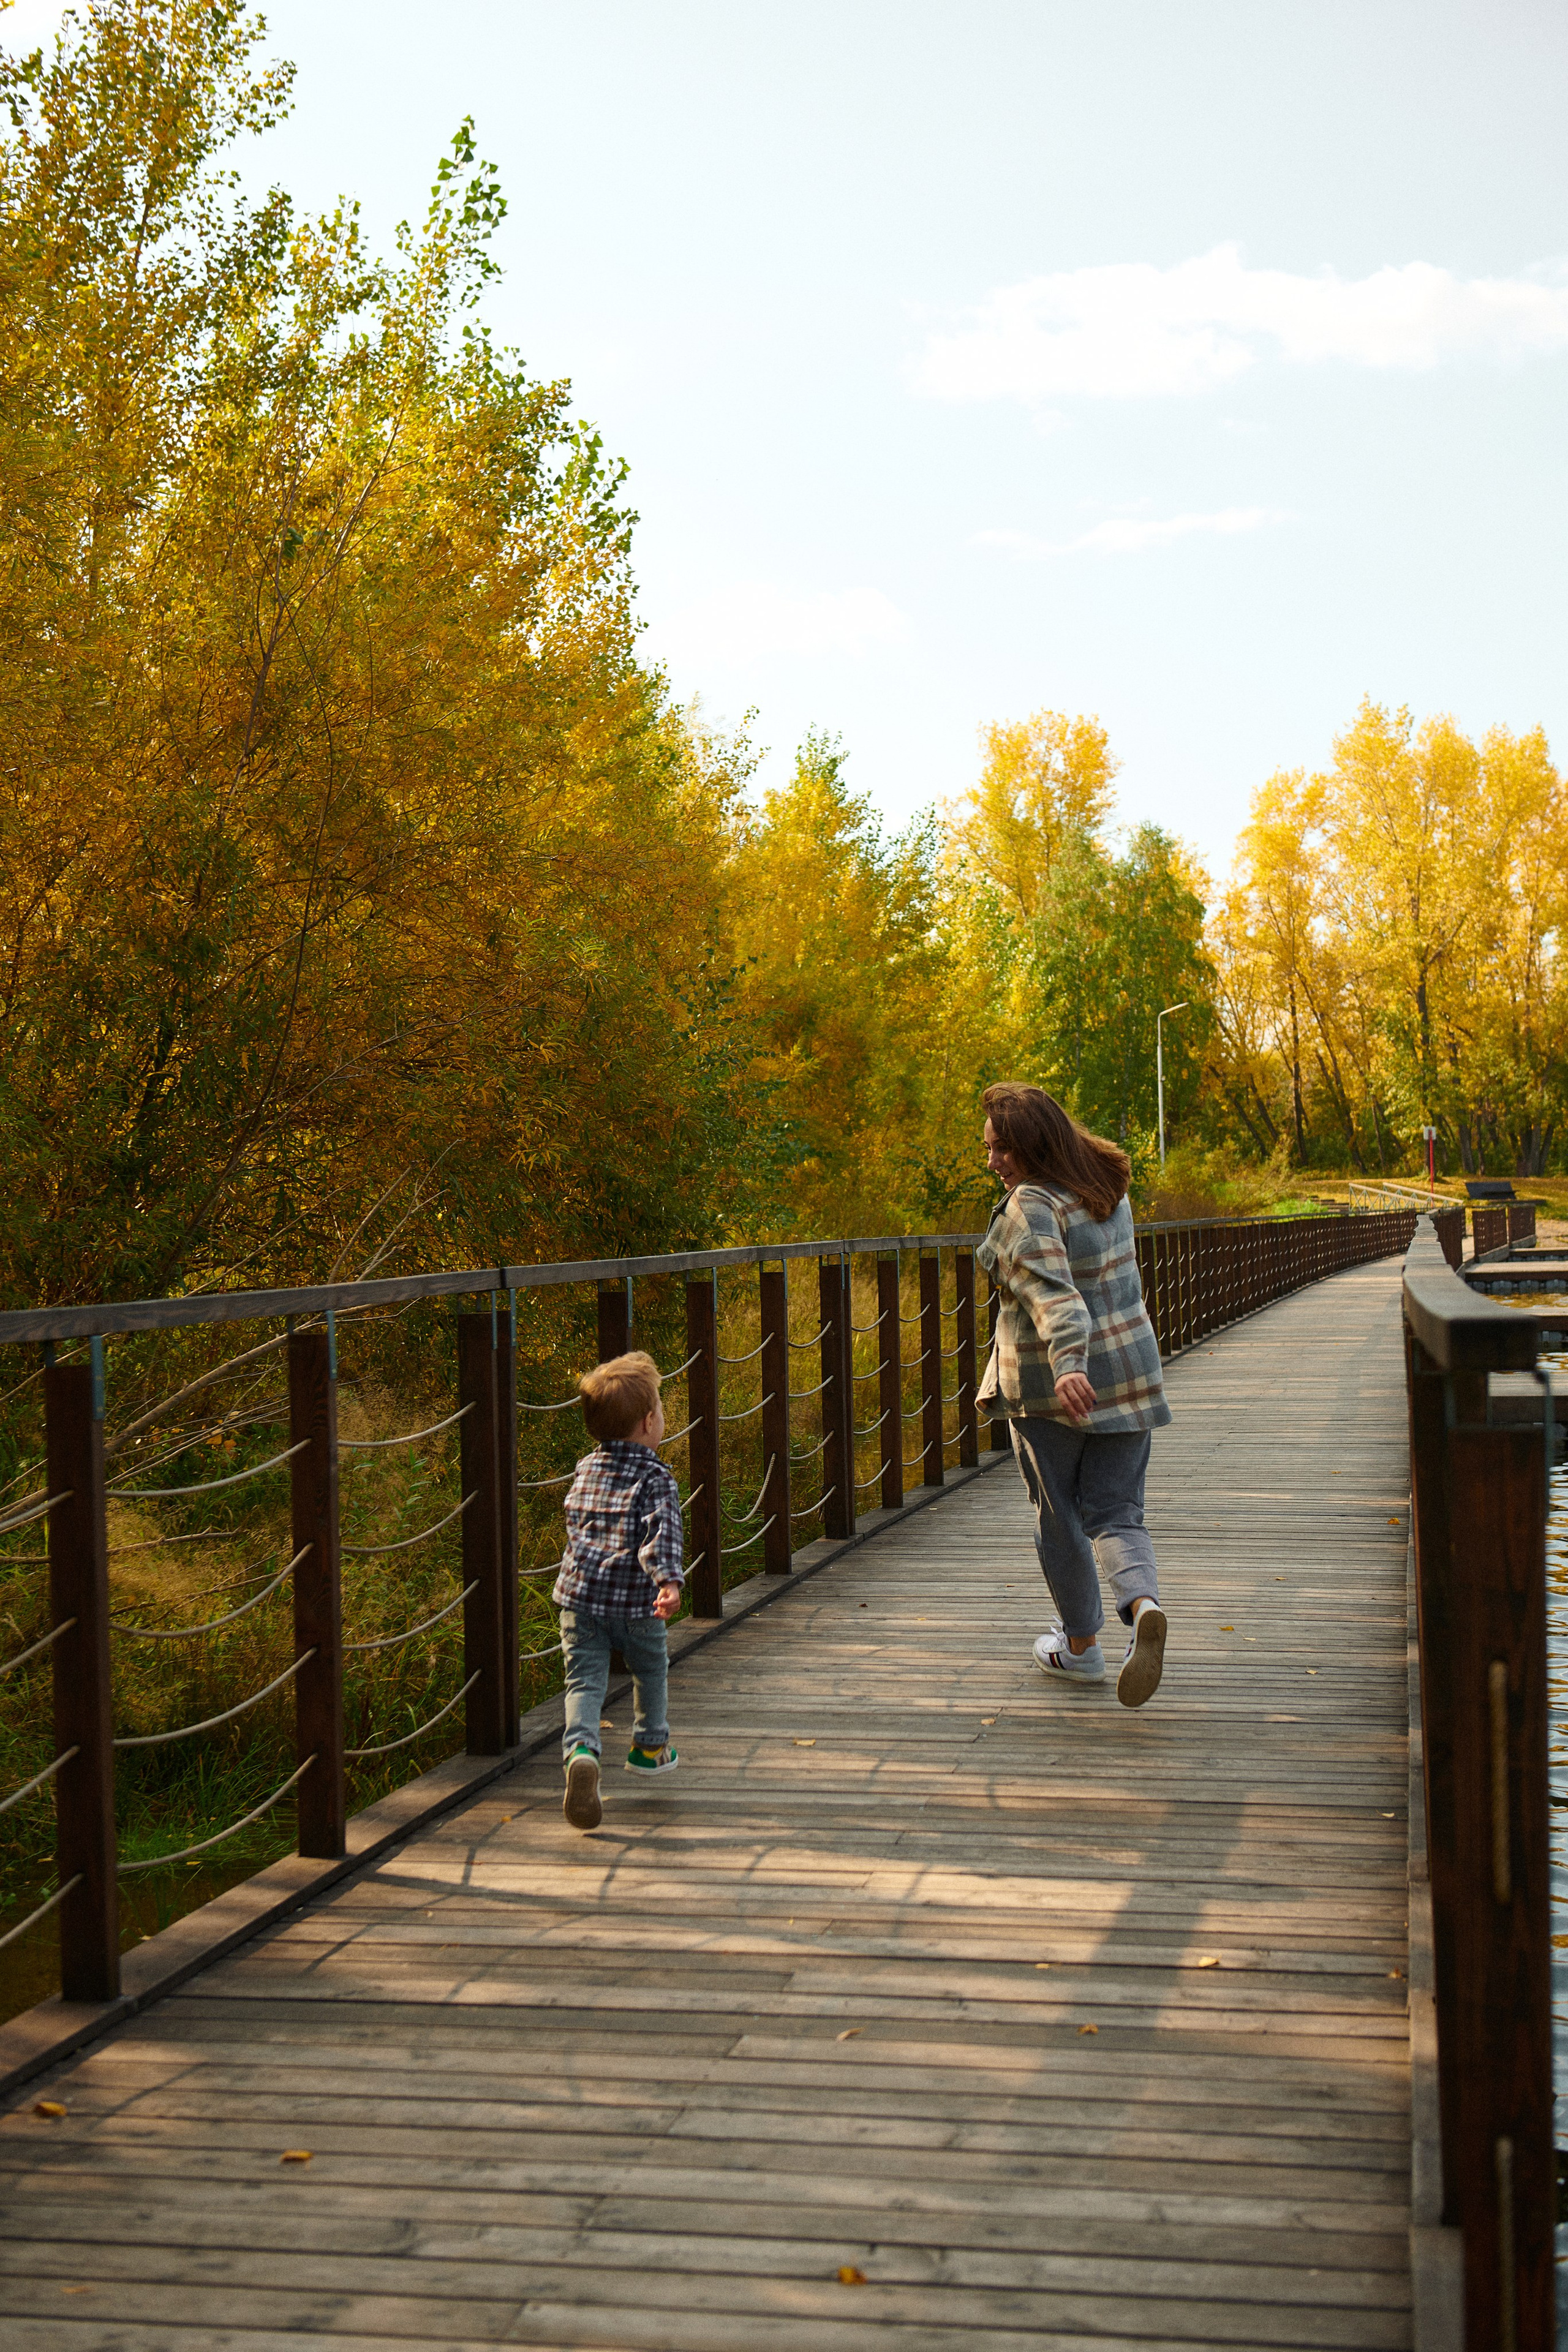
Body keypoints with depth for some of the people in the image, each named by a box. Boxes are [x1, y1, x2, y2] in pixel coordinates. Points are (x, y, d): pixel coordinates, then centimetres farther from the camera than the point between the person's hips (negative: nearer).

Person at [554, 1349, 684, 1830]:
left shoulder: (585, 1470, 11)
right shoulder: (656, 1479, -7)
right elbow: (662, 1533, -23)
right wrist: (669, 1581, -34)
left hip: (579, 1596, 3)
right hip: (636, 1601, -3)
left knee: (585, 1680, 0)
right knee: (651, 1669, 23)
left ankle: (581, 1749, -26)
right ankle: (650, 1746, 40)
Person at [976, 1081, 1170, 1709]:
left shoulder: (1031, 1208, -18)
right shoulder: (1107, 1187, 6)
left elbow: (1052, 1292, -33)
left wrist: (1068, 1363, -44)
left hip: (1051, 1384, -6)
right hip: (1126, 1371, 6)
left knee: (1060, 1517, 13)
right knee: (1114, 1512, 9)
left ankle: (1080, 1646, 26)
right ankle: (1142, 1605, -19)